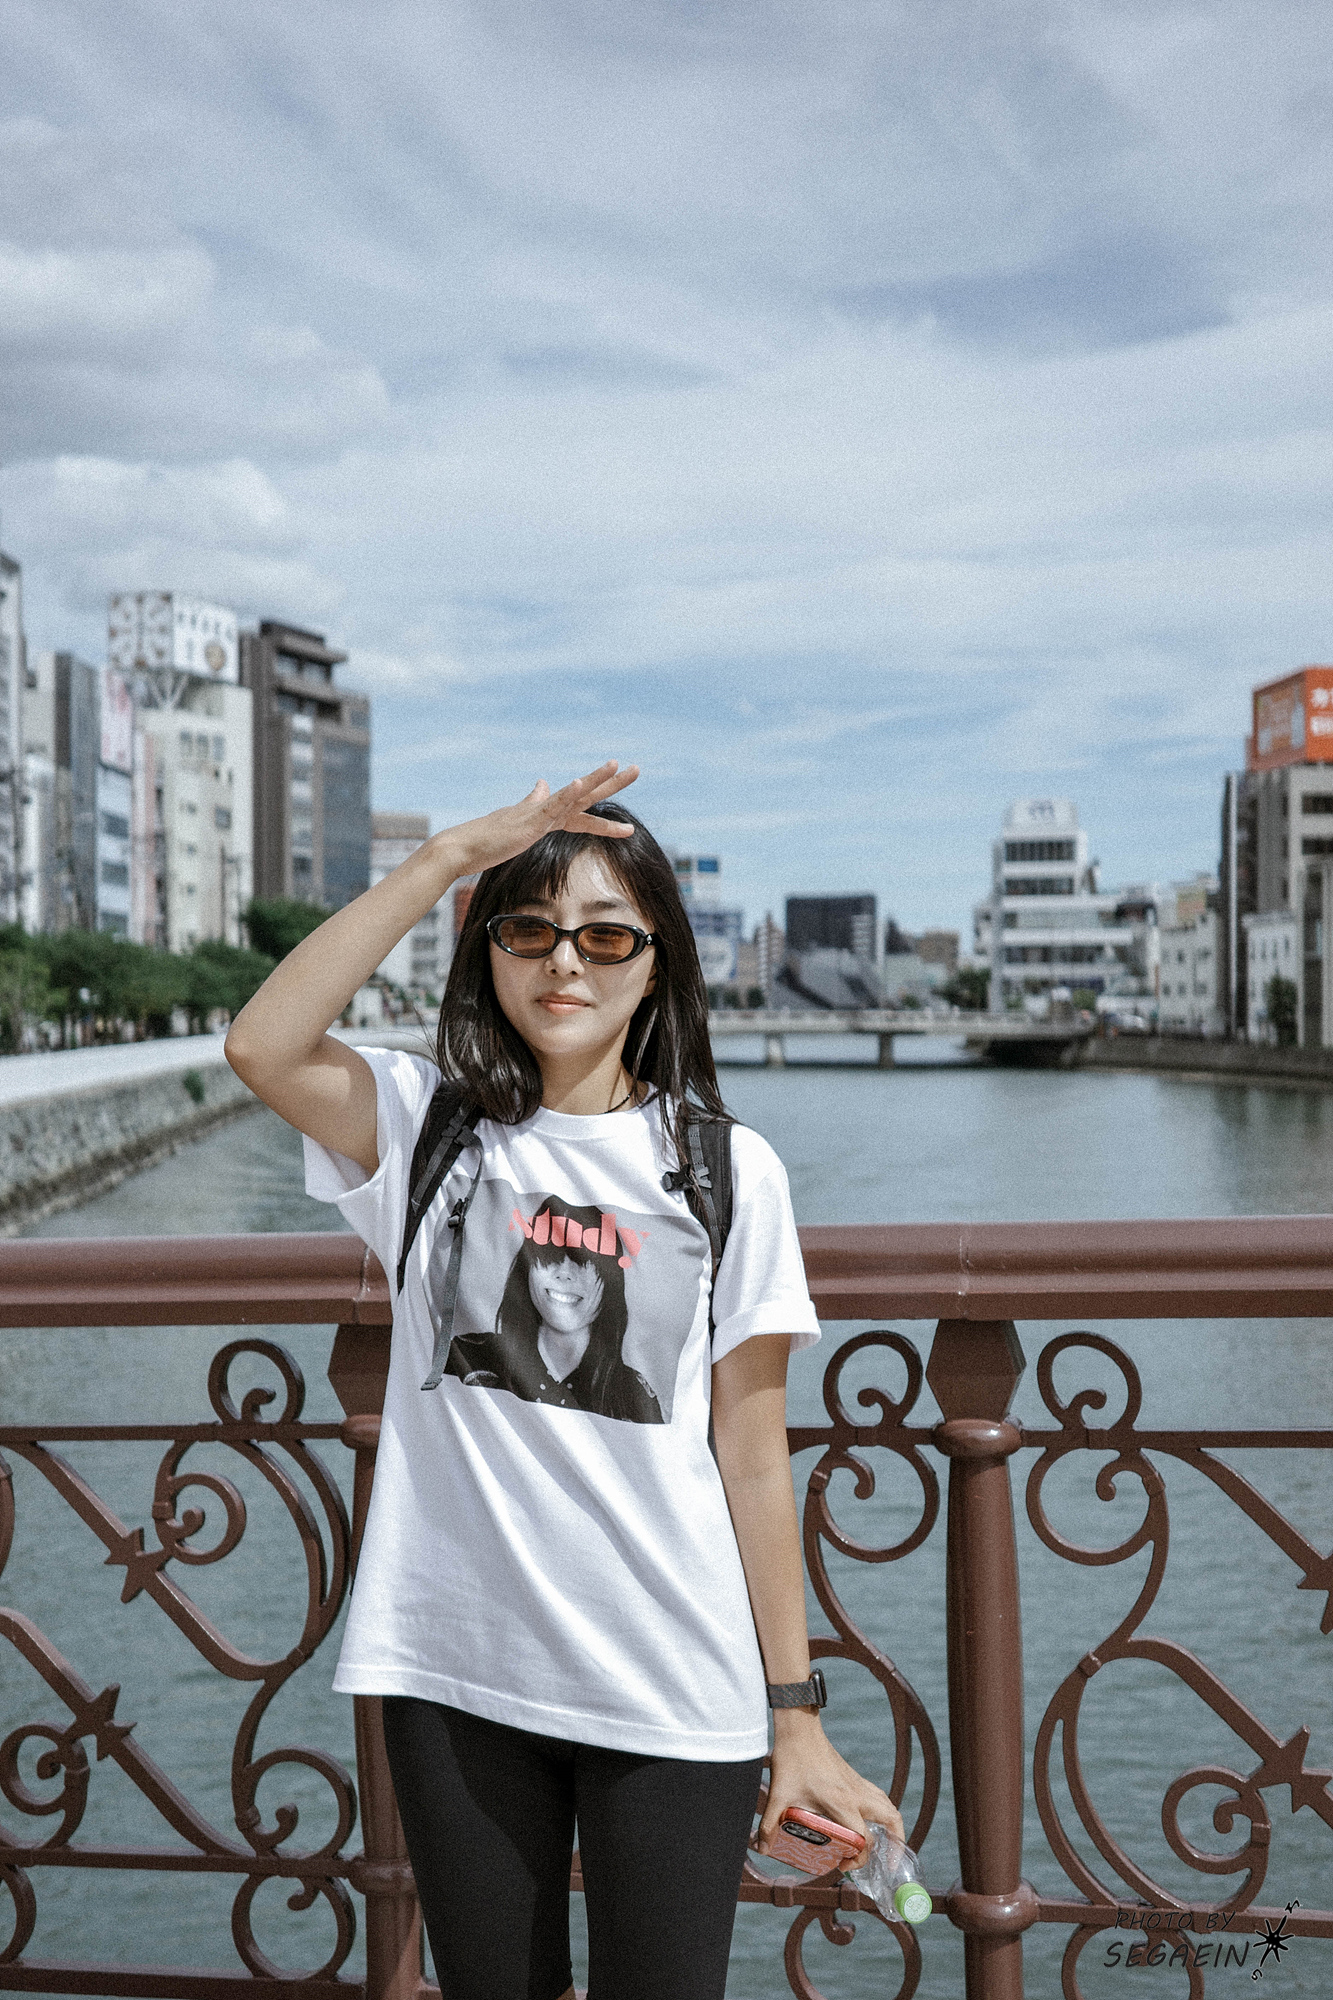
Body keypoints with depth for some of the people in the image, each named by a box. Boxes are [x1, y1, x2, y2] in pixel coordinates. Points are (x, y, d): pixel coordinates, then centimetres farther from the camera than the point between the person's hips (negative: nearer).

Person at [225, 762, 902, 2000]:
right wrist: (454, 852, -18)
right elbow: (261, 1046, -19)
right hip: (457, 1671, 1)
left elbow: (752, 1458, 0)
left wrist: (797, 1721, 1)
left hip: (672, 1696, -1)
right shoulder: (427, 1125, 1)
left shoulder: (727, 1168, -1)